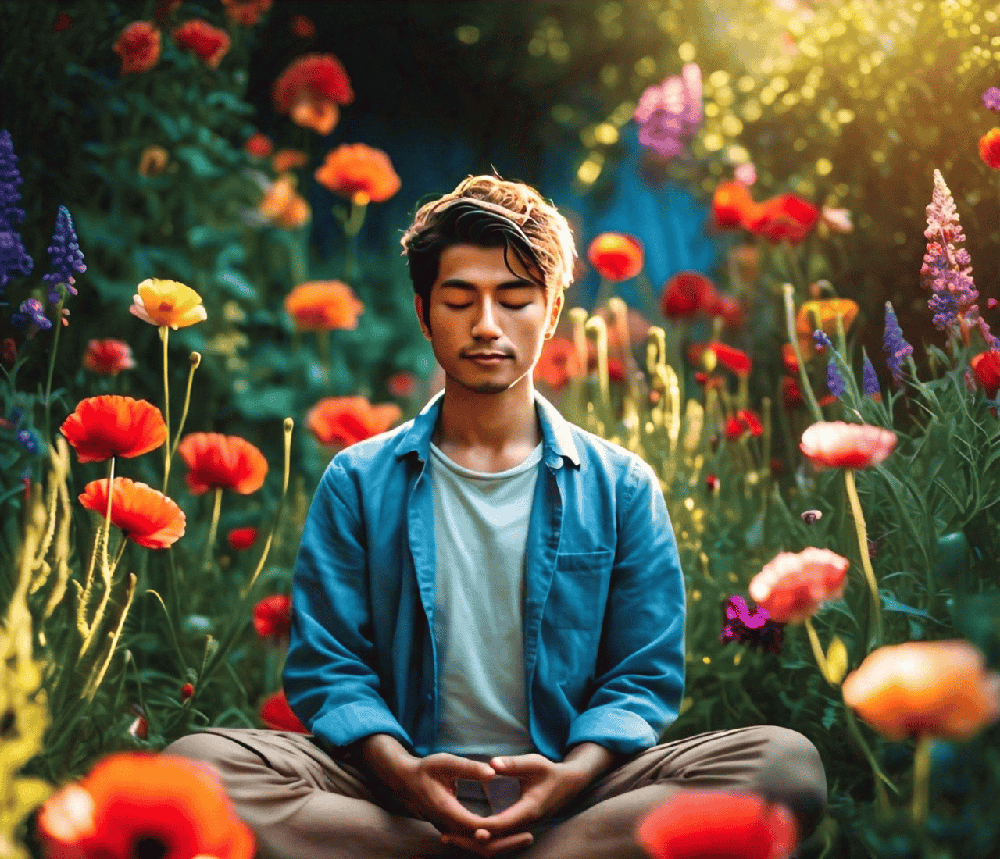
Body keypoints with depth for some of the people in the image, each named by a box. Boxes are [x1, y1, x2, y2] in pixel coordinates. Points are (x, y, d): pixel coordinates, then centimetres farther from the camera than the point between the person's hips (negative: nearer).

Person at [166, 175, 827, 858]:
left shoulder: (621, 488, 10)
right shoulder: (359, 483, 9)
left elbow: (644, 675, 5)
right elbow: (327, 667, 3)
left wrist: (572, 774, -17)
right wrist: (404, 772, -18)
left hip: (562, 791, 0)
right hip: (400, 792, 0)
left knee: (789, 762, -25)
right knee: (198, 761, -29)